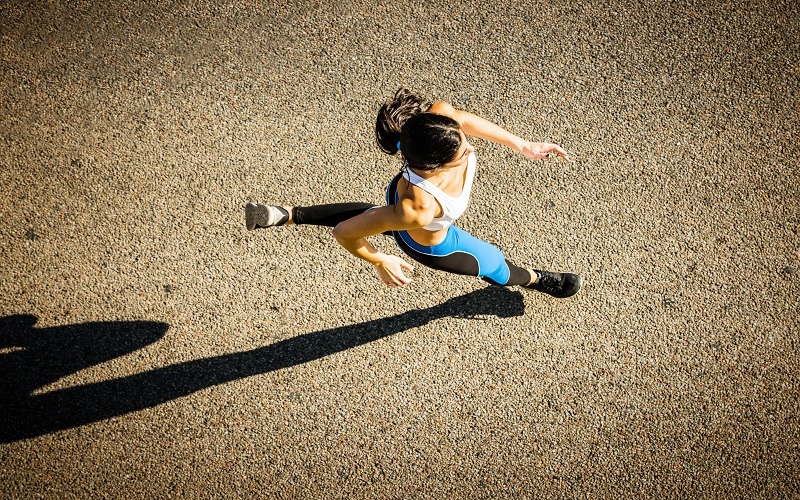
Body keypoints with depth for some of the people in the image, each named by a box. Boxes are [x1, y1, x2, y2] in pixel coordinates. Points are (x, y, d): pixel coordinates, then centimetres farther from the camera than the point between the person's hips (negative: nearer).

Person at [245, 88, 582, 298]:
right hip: (428, 245, -5)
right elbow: (344, 232, -38)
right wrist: (381, 263, -17)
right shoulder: (416, 209, -51)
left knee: (373, 213, 40)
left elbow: (465, 119, -13)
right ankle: (535, 280, 60)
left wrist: (523, 146, -10)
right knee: (495, 266, 24)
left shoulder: (439, 115, -40)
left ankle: (285, 215, 44)